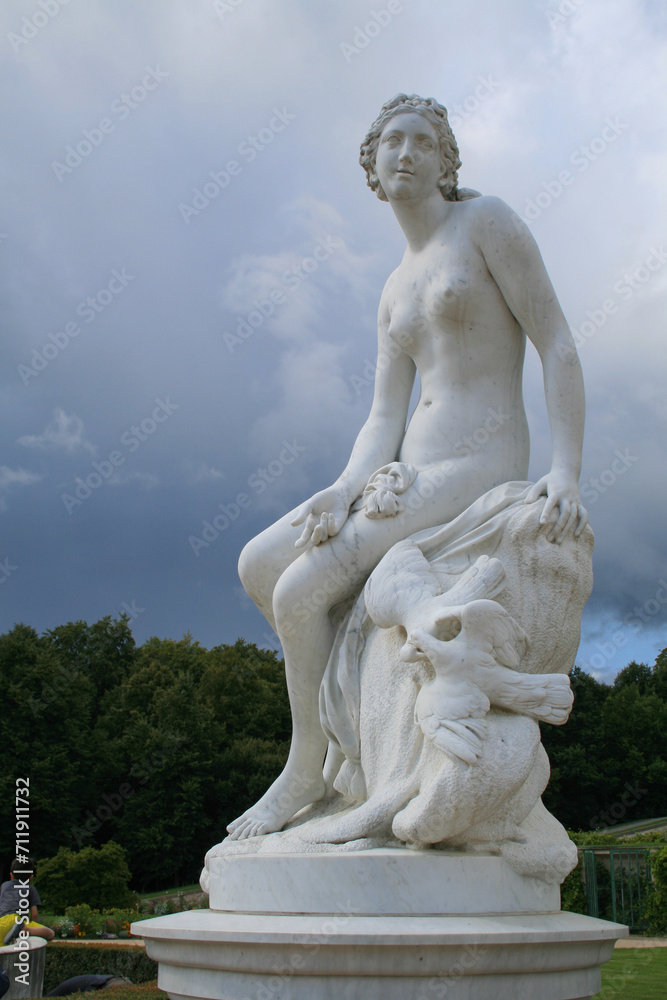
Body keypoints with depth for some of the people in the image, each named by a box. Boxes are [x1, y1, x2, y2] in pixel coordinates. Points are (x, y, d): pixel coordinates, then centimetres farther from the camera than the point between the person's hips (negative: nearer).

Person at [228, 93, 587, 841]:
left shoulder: (487, 220, 0)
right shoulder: (395, 294, 20)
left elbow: (558, 347, -7)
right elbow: (383, 423, 10)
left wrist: (566, 472, -20)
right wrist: (342, 494, -11)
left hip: (479, 472, -8)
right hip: (410, 480, 8)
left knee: (299, 590, -17)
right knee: (258, 566, 0)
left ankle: (307, 767, 6)